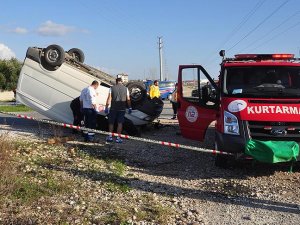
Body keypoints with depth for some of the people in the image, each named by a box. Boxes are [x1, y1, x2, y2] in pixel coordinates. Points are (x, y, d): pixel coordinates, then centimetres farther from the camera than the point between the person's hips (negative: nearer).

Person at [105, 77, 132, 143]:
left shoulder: (112, 88, 1)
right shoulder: (125, 89, 4)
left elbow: (109, 99, -4)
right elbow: (128, 99, 3)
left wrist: (106, 107, -1)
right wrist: (130, 108, 11)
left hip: (113, 108, 0)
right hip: (122, 108, 0)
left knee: (111, 122, 12)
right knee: (120, 123, 4)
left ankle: (110, 136, 10)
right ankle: (118, 138, 4)